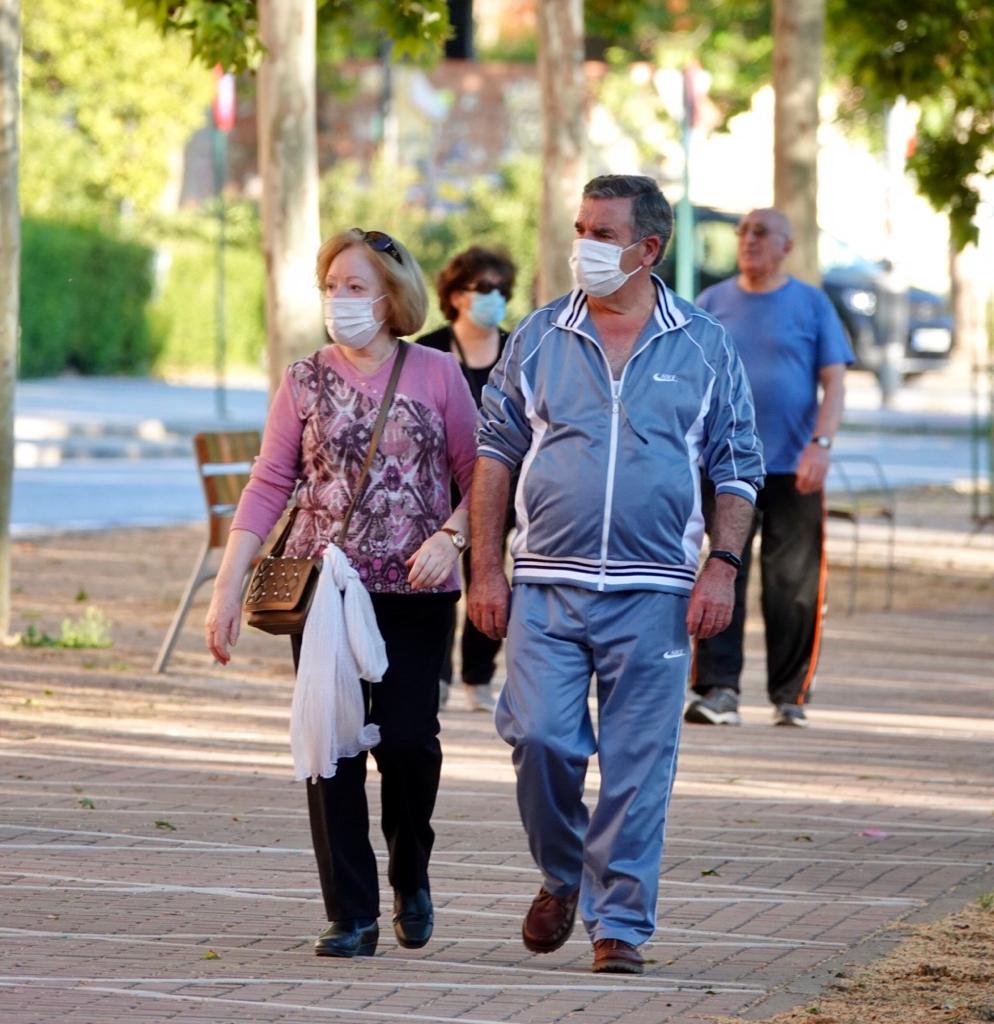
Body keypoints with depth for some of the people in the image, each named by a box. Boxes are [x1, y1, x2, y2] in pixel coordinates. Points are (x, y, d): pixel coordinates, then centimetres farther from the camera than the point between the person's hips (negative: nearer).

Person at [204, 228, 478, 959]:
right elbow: (269, 487, 3)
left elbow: (479, 478, 4)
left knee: (407, 739, -7)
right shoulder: (306, 382, 5)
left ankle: (411, 874, 22)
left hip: (416, 593, -1)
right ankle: (352, 917, 4)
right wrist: (228, 588, -4)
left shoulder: (437, 375, 2)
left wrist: (451, 538, -14)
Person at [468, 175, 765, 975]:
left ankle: (620, 922, 8)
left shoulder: (703, 347, 4)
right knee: (540, 740, -8)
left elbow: (739, 466, 7)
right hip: (548, 585, 1)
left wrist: (722, 567, -5)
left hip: (654, 593, -1)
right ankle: (561, 879, 18)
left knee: (639, 765, -1)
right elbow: (495, 452, 9)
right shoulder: (539, 338, 6)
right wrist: (485, 568, 2)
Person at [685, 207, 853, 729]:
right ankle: (716, 690, -5)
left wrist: (821, 443, -10)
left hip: (793, 470, -1)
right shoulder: (712, 303, 10)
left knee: (793, 588, 1)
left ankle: (790, 696, 9)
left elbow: (834, 381, 3)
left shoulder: (811, 304, 6)